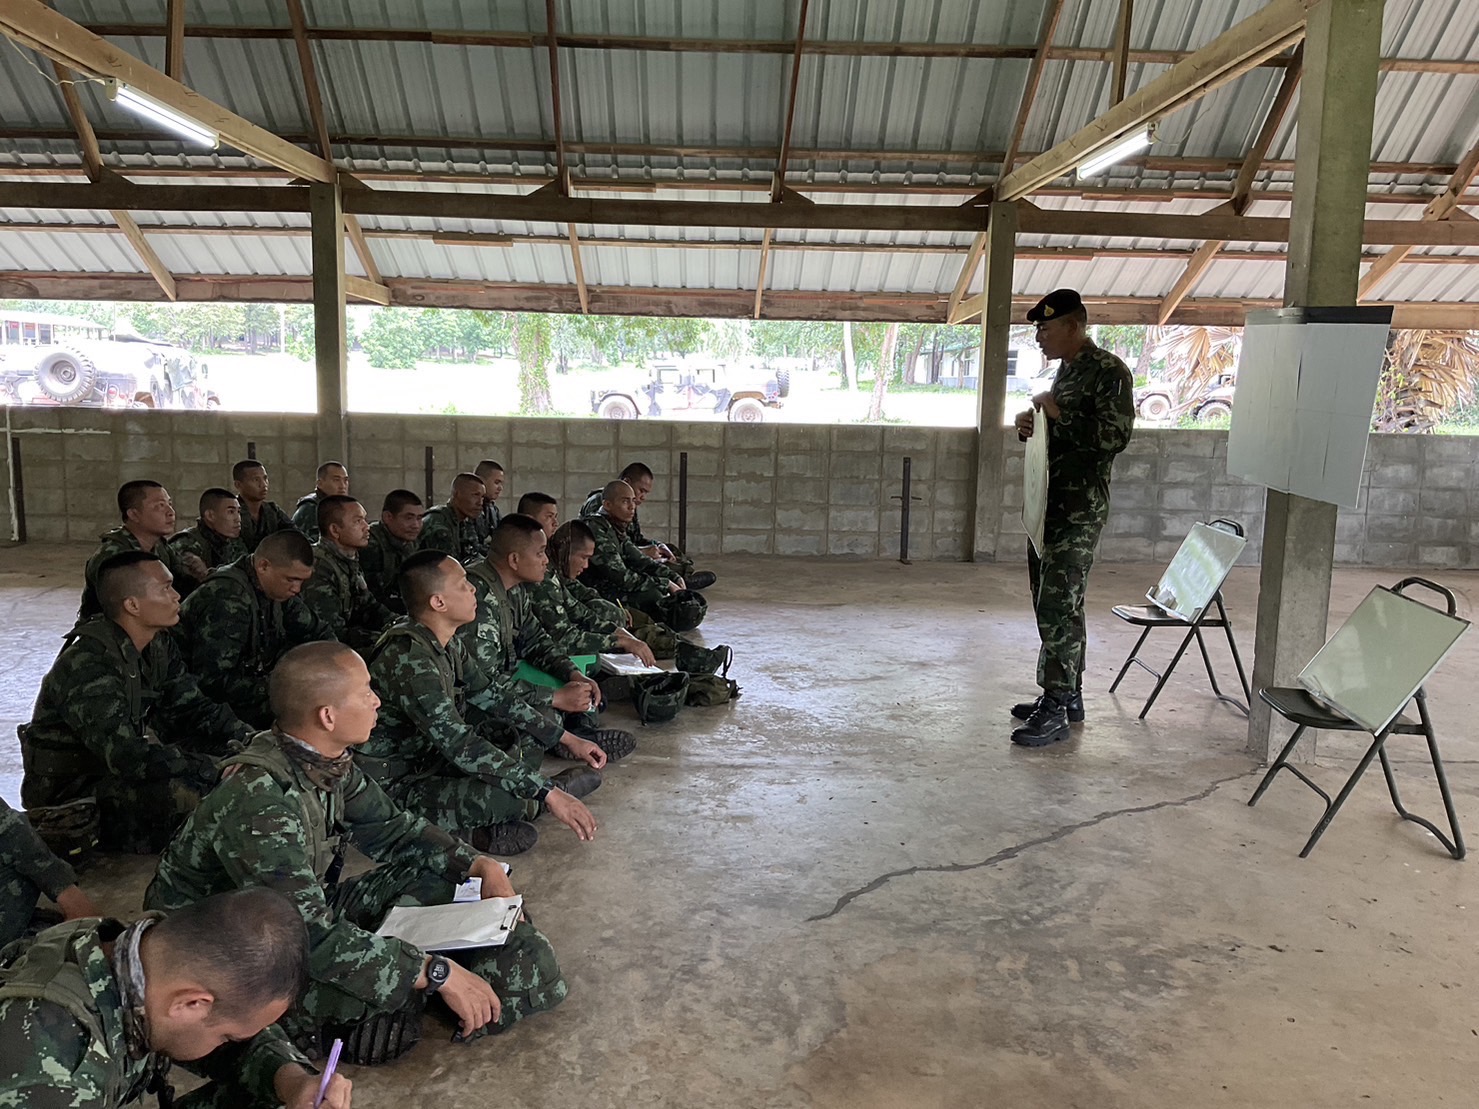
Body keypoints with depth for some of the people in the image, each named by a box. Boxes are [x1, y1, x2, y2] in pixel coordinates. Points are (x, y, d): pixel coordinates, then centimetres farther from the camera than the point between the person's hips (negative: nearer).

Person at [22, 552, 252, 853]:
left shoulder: (159, 644, 0)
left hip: (122, 769, 9)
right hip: (66, 796, -9)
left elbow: (193, 707, 3)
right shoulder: (88, 665, -28)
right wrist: (217, 768, -36)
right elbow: (130, 757, -36)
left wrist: (246, 738, -15)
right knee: (183, 792, -34)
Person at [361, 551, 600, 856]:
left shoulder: (448, 643, 2)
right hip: (395, 788, -10)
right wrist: (548, 794, -34)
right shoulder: (408, 657, -28)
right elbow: (459, 744, -34)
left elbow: (491, 700, 11)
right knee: (508, 799, -31)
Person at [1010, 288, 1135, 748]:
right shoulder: (1065, 371, 18)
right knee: (1051, 603, 13)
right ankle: (1067, 695, 23)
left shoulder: (1109, 372, -10)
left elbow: (1114, 436, -20)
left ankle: (1055, 710, -6)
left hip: (1080, 508, -10)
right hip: (1050, 503, 10)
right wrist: (1031, 426, 7)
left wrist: (1058, 415, -17)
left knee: (1059, 605, -10)